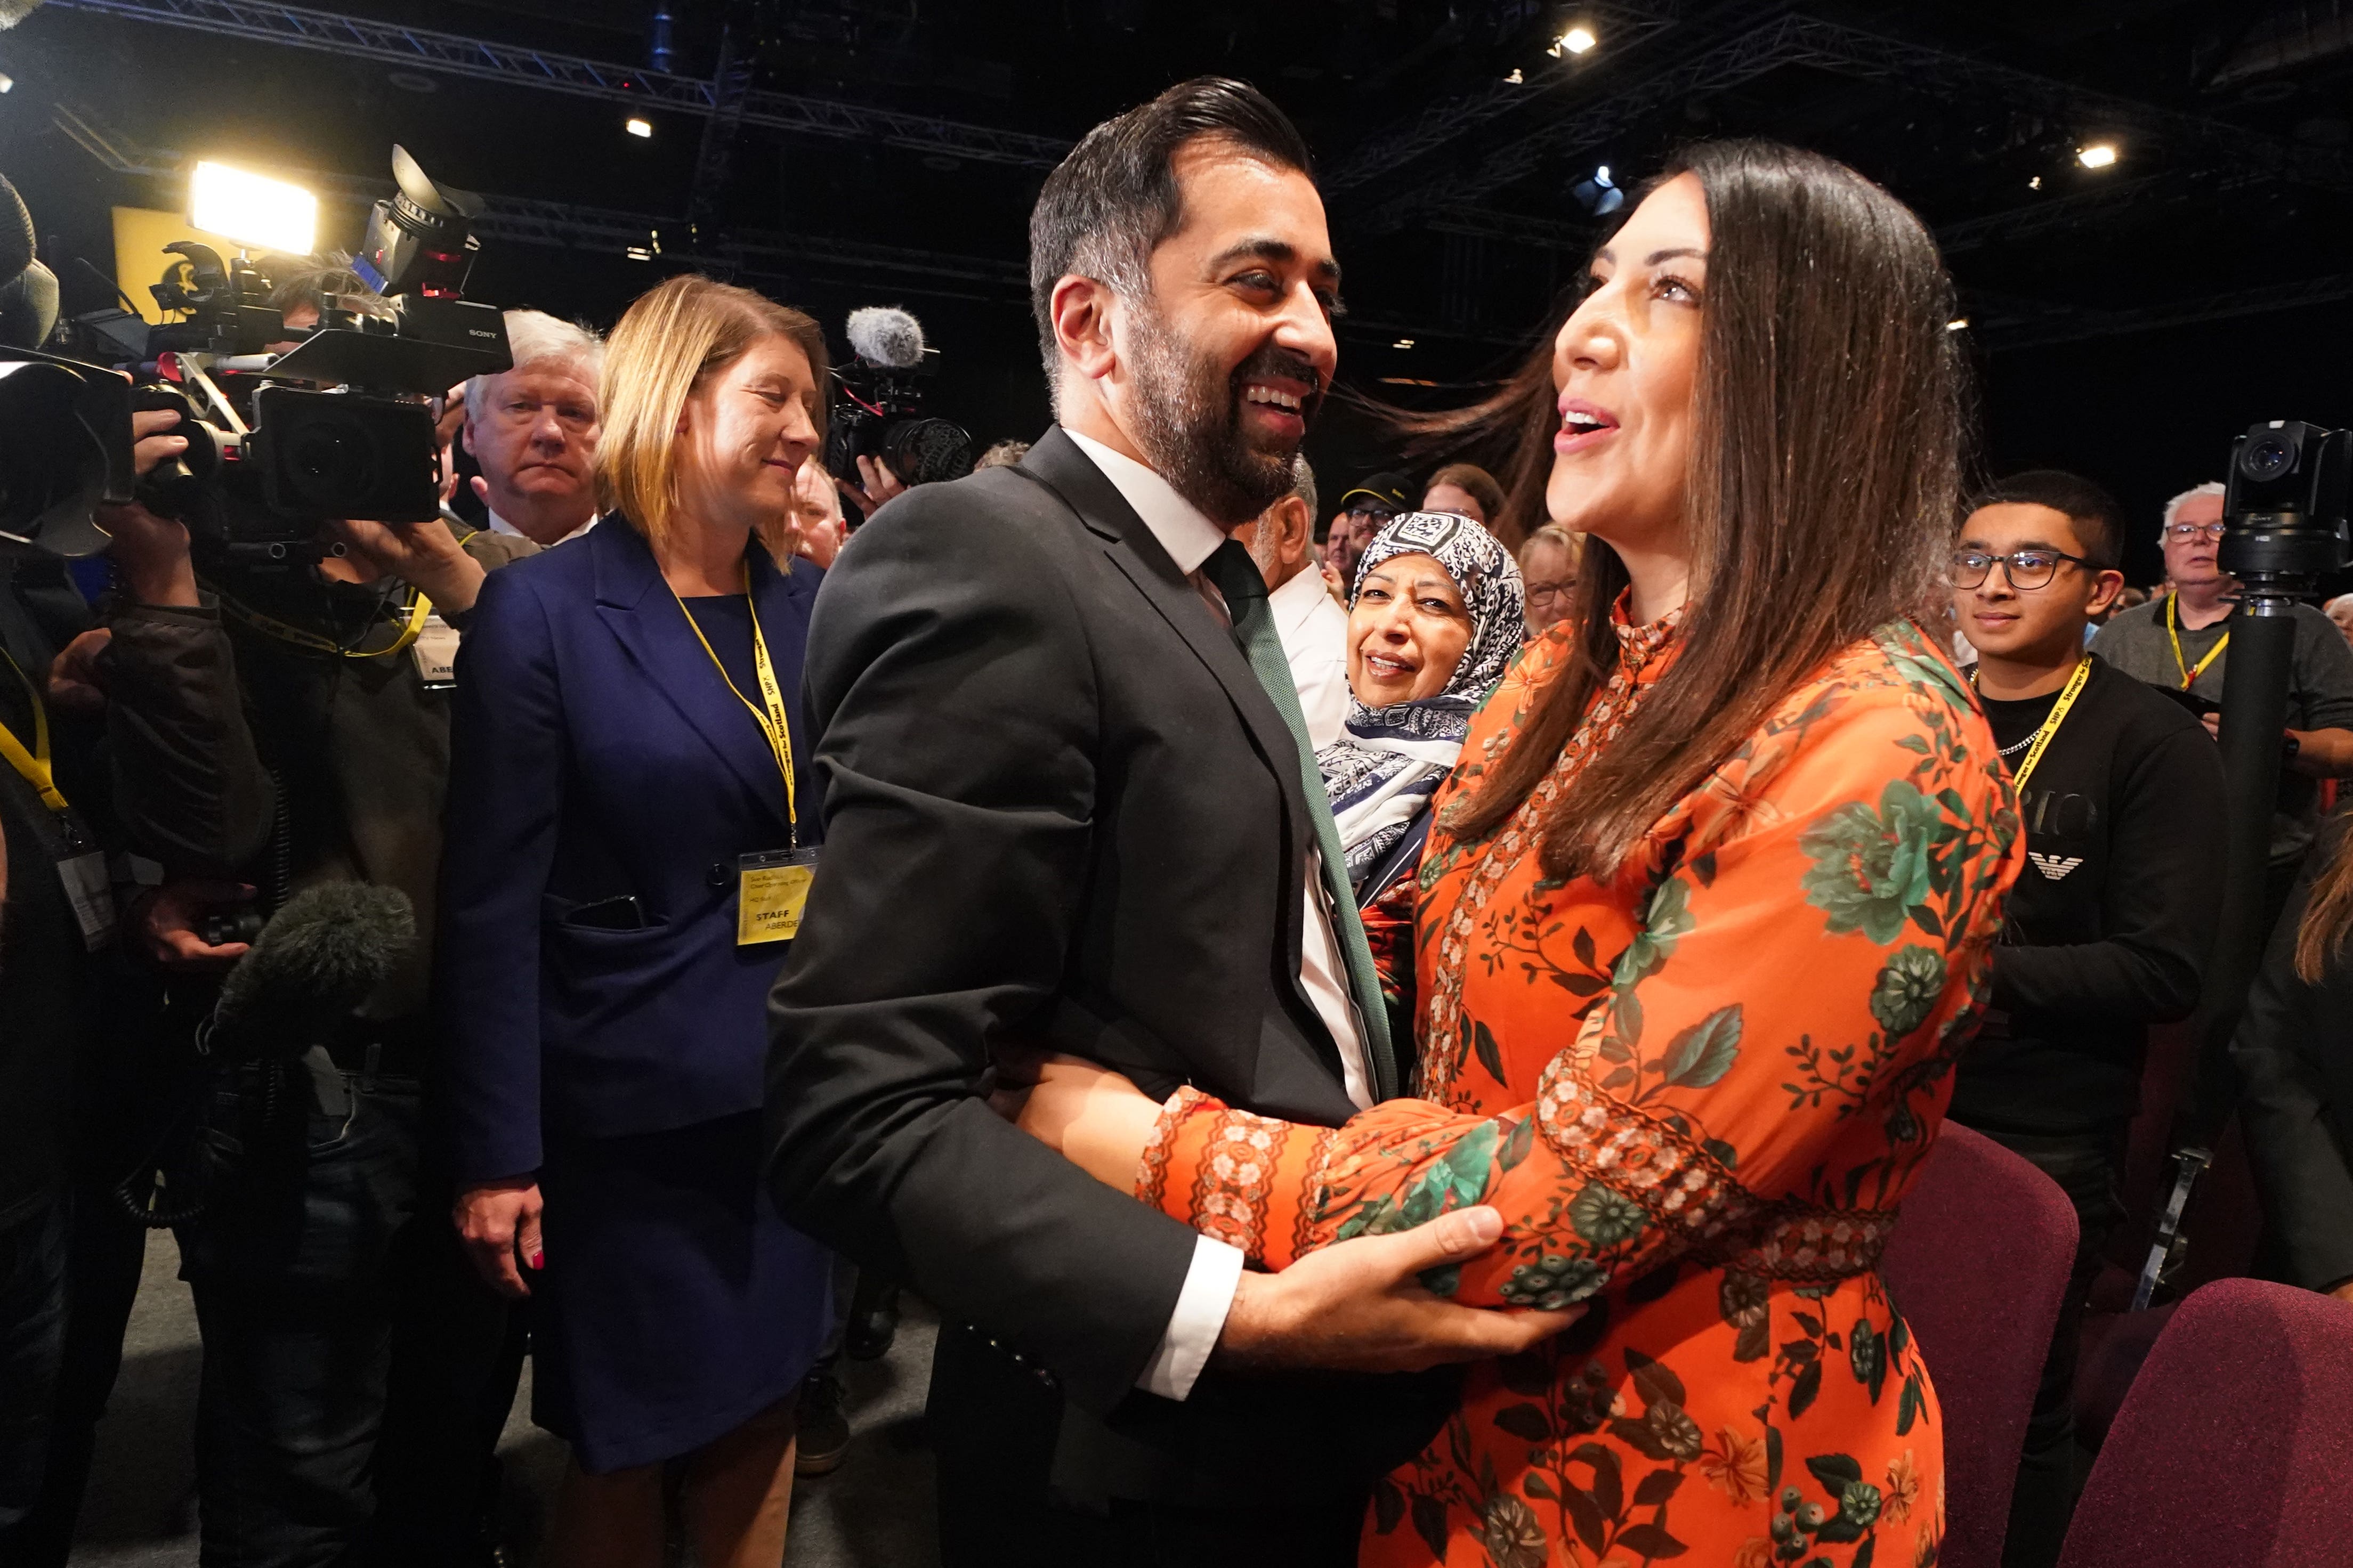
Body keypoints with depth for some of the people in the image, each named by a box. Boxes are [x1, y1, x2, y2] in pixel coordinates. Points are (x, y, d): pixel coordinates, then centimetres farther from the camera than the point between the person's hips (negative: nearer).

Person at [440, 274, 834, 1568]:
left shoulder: (816, 607, 5)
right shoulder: (545, 611, -11)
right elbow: (493, 901, -12)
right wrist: (496, 1151, -12)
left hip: (794, 1093, 5)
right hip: (632, 1107, -4)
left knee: (763, 1408, 20)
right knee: (626, 1444, 14)